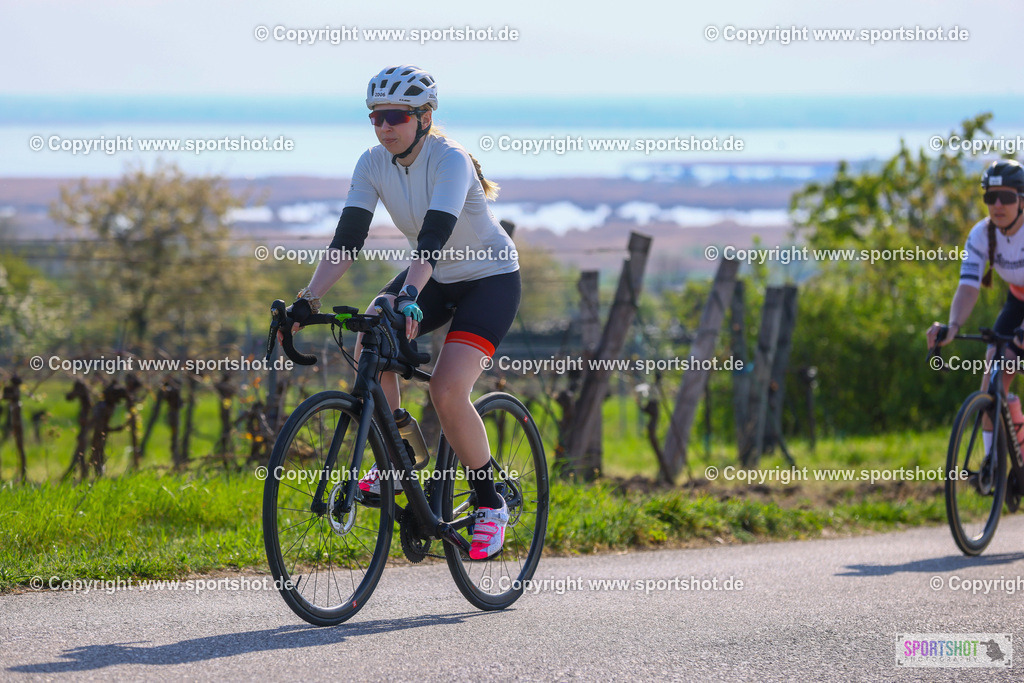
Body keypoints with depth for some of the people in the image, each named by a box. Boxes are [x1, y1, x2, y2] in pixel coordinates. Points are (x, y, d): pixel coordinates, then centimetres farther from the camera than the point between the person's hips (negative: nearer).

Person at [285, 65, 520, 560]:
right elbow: (348, 238, -15)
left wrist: (409, 296, -56)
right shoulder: (373, 164, -9)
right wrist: (310, 296, -29)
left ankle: (490, 504, -4)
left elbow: (434, 236, -41)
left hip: (490, 279, -6)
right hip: (433, 276, 6)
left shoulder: (450, 161, -27)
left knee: (447, 391, -24)